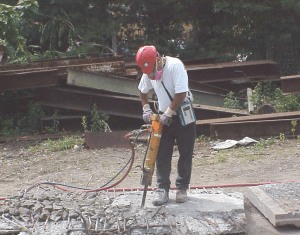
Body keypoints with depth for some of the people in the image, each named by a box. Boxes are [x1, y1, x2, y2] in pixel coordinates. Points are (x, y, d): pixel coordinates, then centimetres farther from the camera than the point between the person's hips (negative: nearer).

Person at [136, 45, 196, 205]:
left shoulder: (175, 66, -23)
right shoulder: (148, 72, -2)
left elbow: (181, 94, -26)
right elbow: (143, 91, 17)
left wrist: (168, 113, -20)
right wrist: (146, 109, 3)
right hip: (164, 117, 5)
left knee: (186, 154, 3)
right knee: (162, 154, 1)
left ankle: (182, 188, 15)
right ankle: (163, 189, 6)